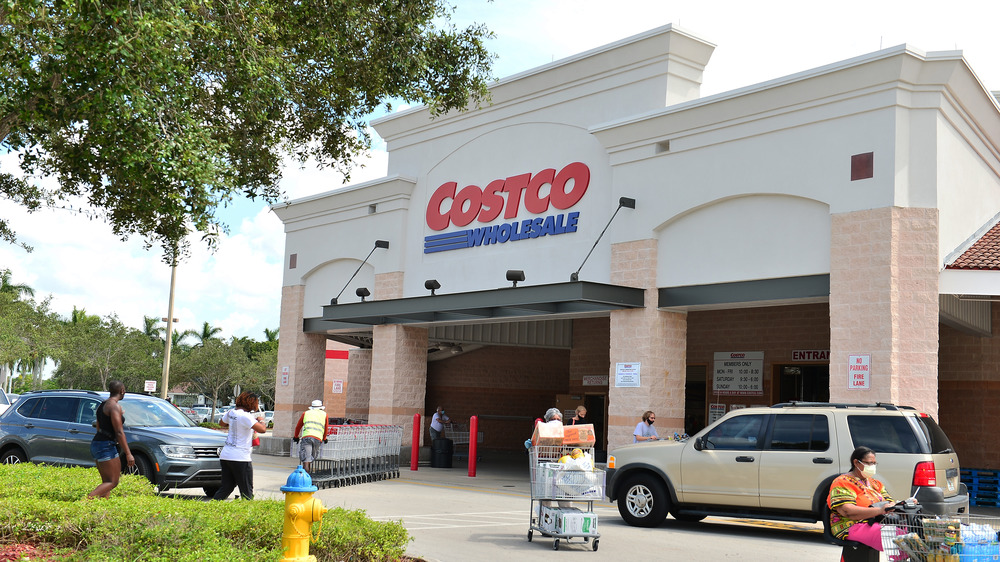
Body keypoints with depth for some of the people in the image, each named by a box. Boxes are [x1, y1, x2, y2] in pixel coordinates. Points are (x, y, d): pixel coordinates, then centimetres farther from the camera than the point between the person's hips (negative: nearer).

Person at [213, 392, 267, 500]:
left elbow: (221, 423, 29)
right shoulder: (245, 416, -18)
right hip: (240, 458, -8)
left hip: (225, 455, 8)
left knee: (226, 487, 14)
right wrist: (261, 421, -5)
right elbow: (262, 429, -25)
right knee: (247, 491, 3)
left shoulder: (231, 412, 7)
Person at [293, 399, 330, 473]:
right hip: (318, 438, 1)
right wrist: (324, 439, 49)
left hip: (306, 437, -1)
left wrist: (296, 437, 49)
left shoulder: (306, 413, 25)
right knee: (312, 458, 10)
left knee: (306, 460, -9)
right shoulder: (324, 414, 24)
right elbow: (326, 429, 31)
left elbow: (298, 427, 33)